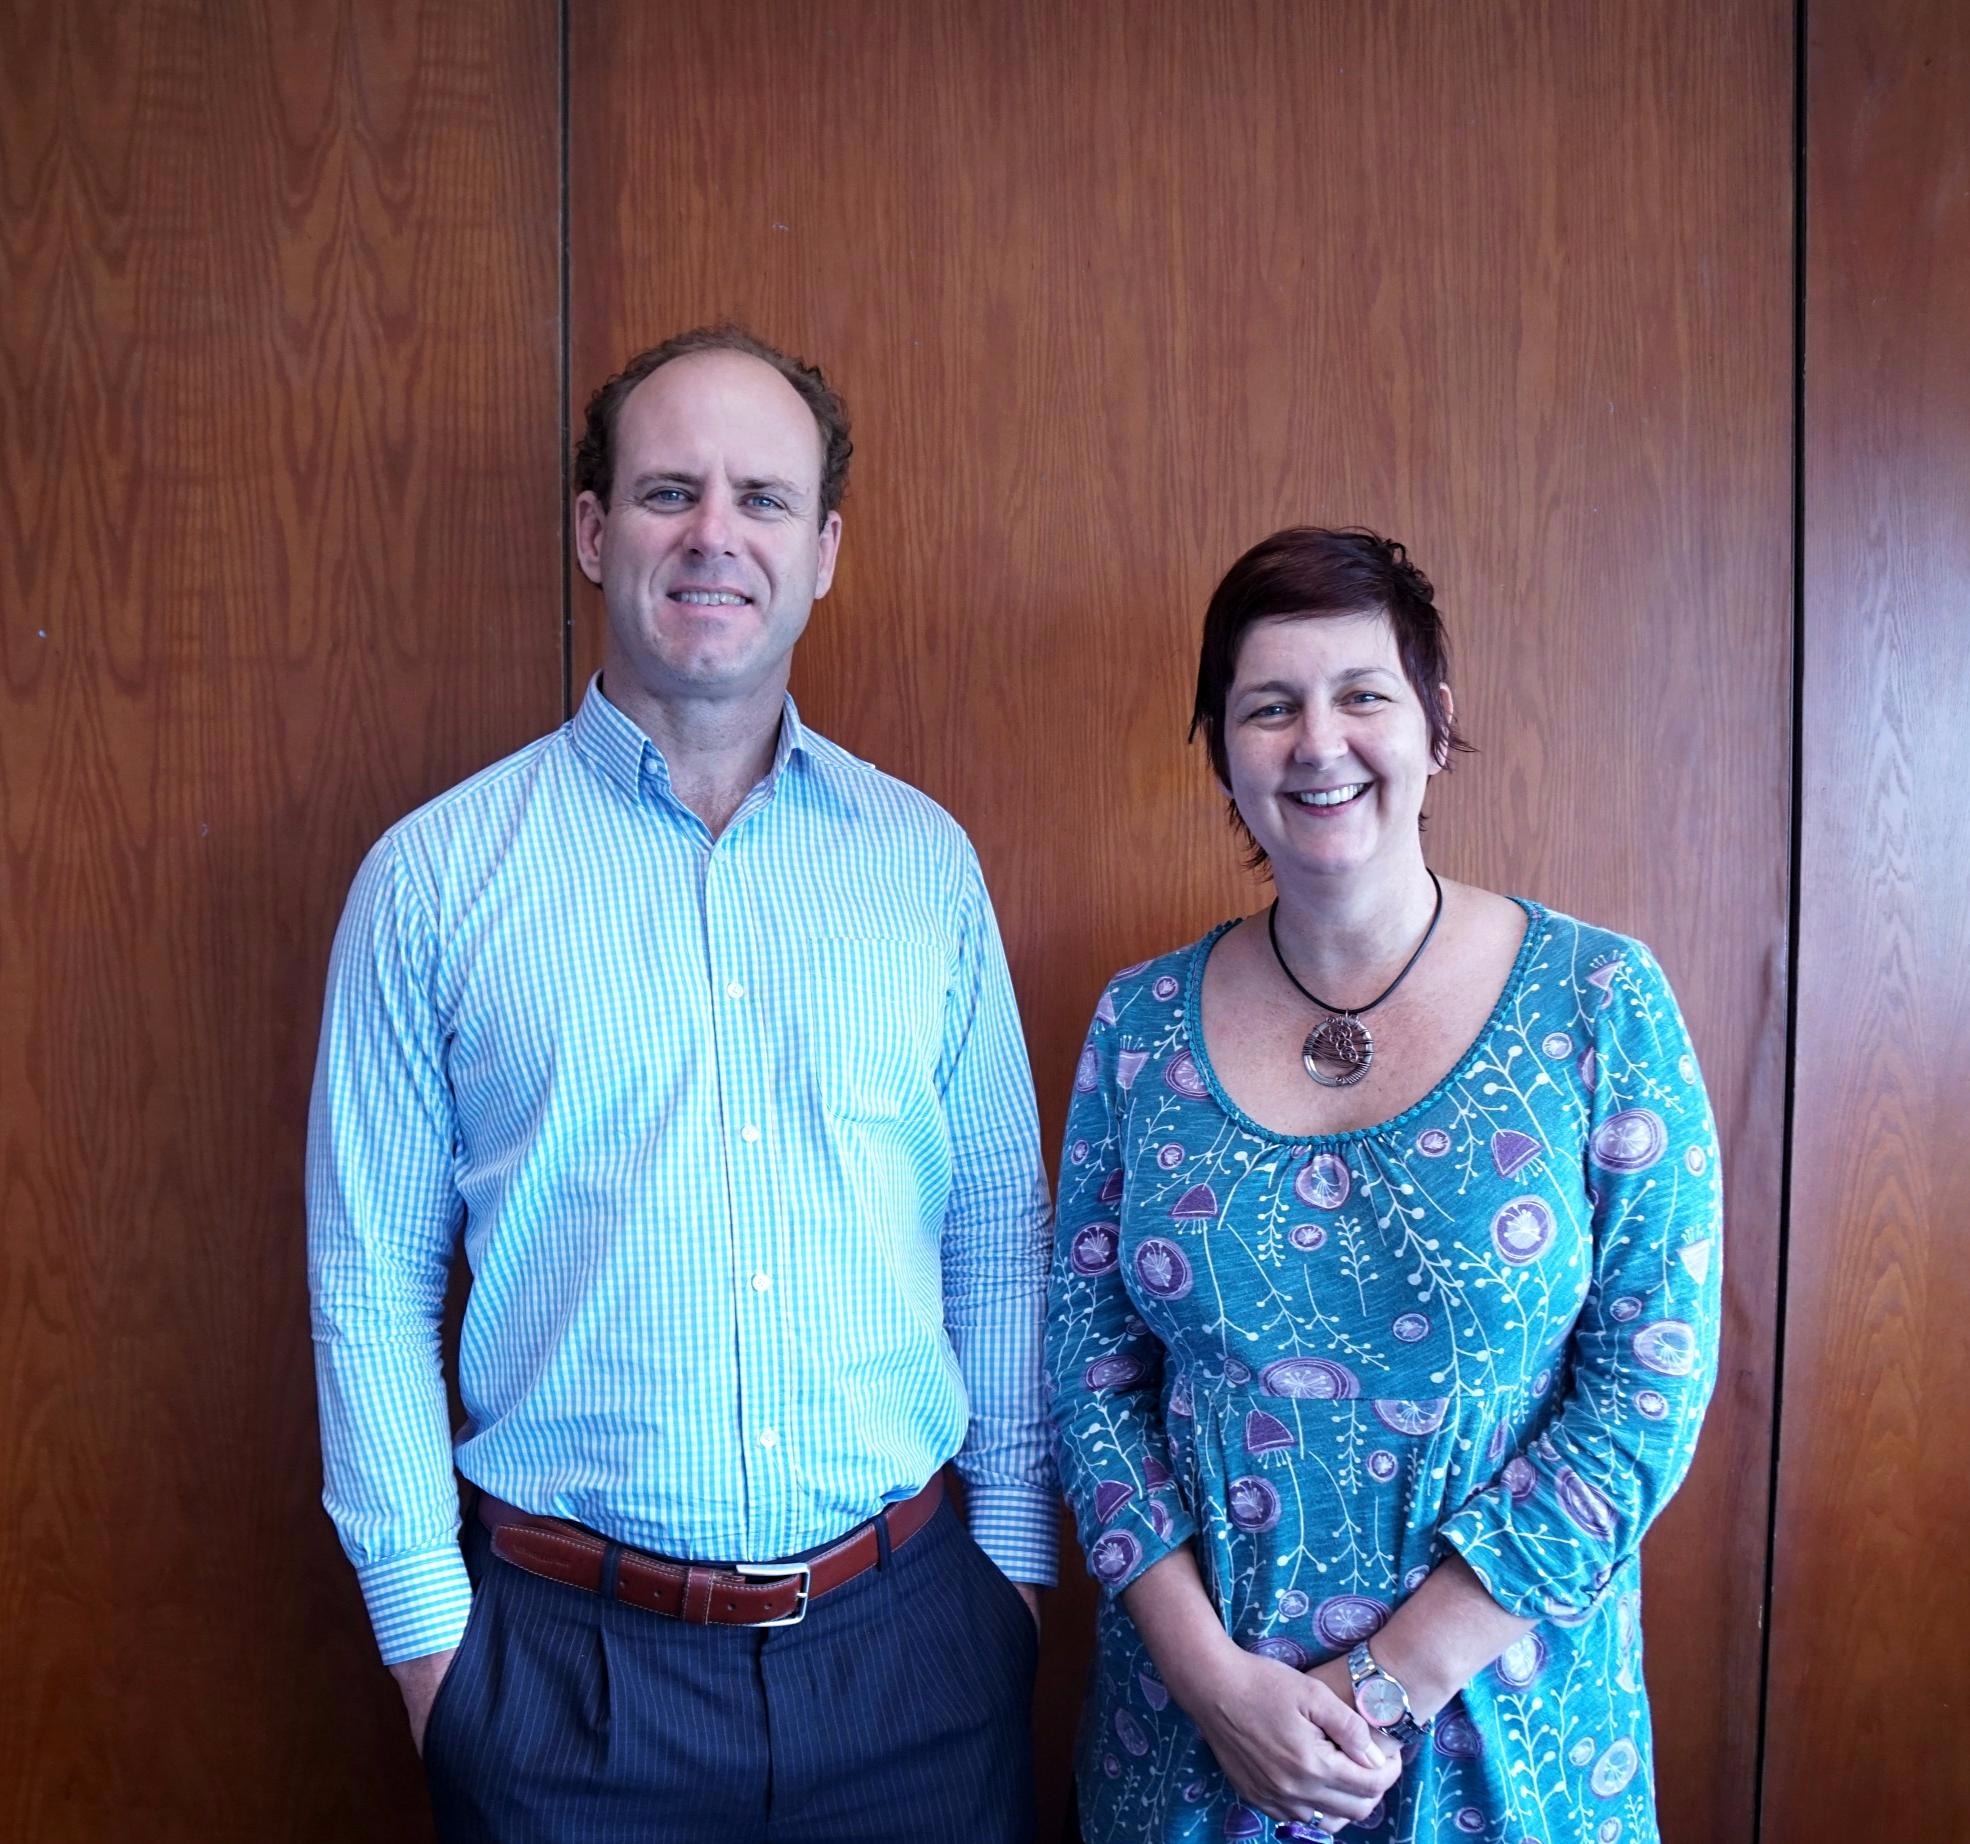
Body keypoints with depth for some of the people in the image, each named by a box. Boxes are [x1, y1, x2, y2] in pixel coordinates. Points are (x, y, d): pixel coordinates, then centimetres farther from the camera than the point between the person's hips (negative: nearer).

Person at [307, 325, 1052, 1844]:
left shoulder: (925, 859, 1)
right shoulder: (433, 876, -6)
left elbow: (999, 1237, 5)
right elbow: (372, 1287, -2)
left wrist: (1015, 1548, 5)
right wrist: (428, 1630, -3)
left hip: (908, 1633, 2)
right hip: (571, 1659, -1)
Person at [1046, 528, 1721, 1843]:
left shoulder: (1598, 1002, -10)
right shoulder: (1141, 1024, -4)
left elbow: (1652, 1390, -11)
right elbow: (1092, 1372, -2)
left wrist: (1392, 1682, -15)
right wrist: (1213, 1677, -12)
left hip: (1505, 1723, -1)